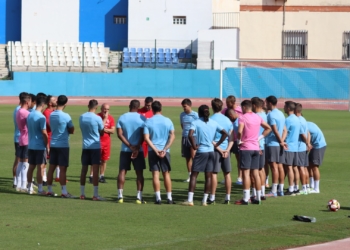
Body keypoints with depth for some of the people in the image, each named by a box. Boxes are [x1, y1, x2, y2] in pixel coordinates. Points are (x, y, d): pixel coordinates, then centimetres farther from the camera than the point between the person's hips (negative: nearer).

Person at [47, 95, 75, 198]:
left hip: (53, 144, 6)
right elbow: (72, 130, -6)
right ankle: (64, 192, -5)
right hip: (63, 145, -6)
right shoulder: (65, 116, -14)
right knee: (62, 169, -5)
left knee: (51, 168, 10)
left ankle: (49, 190, 14)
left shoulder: (51, 115, 5)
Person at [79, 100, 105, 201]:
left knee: (84, 169, 10)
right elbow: (102, 132, 1)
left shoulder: (81, 117, 3)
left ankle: (82, 194, 13)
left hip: (85, 146, 4)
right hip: (95, 146, -4)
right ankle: (95, 195, -7)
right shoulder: (97, 118, -11)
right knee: (95, 170, -5)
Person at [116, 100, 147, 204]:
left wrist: (130, 146, -9)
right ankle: (139, 197, -1)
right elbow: (143, 135, -11)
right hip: (138, 150, -1)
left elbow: (119, 134, -6)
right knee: (139, 173, 4)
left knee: (122, 172, 6)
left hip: (125, 149, 2)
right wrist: (137, 148, -12)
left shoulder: (122, 118, 1)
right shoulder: (142, 118, -4)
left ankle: (120, 196, 1)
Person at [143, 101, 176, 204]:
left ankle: (158, 198, -4)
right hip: (165, 151, 1)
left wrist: (155, 150, -12)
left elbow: (146, 138, -10)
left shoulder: (148, 122, -2)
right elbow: (172, 136, -5)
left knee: (155, 174, 1)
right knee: (166, 174, 8)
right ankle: (169, 198, 8)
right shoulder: (168, 121, 2)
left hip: (152, 151, -1)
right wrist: (165, 149, -9)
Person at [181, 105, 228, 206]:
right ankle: (204, 200, 7)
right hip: (211, 151, 4)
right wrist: (217, 144, 5)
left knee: (194, 175, 1)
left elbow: (190, 135, -21)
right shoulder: (214, 123, 6)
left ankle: (190, 200, -6)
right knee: (208, 176, 7)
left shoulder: (195, 123, -6)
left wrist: (194, 146, -9)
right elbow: (225, 133, 4)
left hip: (201, 152, -3)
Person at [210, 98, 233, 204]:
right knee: (227, 174, 8)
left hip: (215, 149, -4)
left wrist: (219, 149, -10)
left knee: (214, 173, -1)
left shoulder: (211, 120, -7)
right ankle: (228, 197, 9)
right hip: (226, 149, 4)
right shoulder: (227, 120, 7)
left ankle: (212, 197, -2)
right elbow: (231, 138, 3)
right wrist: (227, 150, -6)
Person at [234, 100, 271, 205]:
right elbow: (268, 128, 19)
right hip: (256, 148, 6)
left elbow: (240, 131, -25)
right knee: (255, 173, 9)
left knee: (246, 173, -6)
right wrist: (259, 137, 14)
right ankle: (258, 197, 11)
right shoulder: (258, 117, 10)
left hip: (245, 148, -6)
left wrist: (239, 141, -9)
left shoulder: (243, 117, -11)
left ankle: (245, 199, -9)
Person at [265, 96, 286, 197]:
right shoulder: (281, 114, 15)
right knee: (280, 166, 10)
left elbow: (275, 130, -16)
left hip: (272, 143, -9)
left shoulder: (271, 115, -12)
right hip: (279, 144, 9)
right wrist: (282, 141, 7)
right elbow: (284, 129, 15)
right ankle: (281, 189, 12)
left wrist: (281, 141, -9)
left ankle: (274, 191, -10)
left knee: (274, 166, -9)